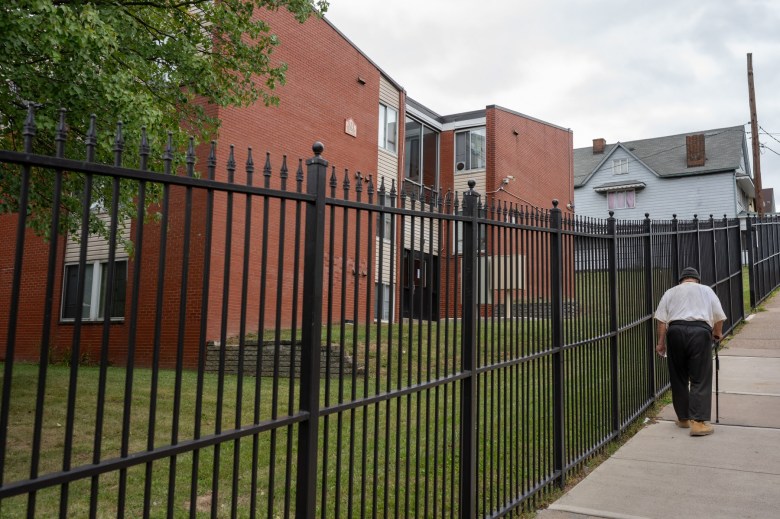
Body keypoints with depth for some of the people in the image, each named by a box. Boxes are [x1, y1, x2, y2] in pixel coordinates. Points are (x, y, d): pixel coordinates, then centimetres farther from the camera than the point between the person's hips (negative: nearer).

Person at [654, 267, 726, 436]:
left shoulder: (670, 292, 19)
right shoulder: (706, 290, 20)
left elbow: (661, 319, 8)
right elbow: (719, 316, 17)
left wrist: (661, 342, 10)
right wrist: (717, 333, 34)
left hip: (675, 331, 1)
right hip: (700, 331, -1)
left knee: (678, 378, 11)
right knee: (700, 379, 0)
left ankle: (683, 418, 19)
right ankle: (698, 422, -7)